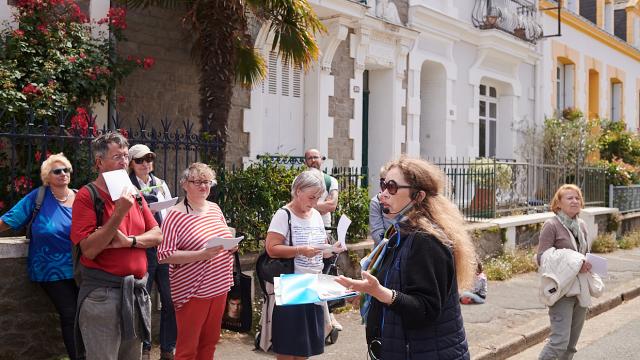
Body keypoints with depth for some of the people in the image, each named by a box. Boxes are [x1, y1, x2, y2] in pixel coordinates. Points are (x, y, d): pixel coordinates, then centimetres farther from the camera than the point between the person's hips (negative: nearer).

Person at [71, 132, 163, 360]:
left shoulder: (134, 195, 10)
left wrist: (130, 241, -12)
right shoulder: (87, 195, -10)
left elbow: (158, 235, 6)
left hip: (137, 291, 6)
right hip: (102, 294, -6)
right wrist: (119, 213, -24)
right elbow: (89, 250, -18)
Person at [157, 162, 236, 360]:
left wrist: (232, 246, -2)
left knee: (210, 341, 17)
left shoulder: (215, 208, 8)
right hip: (193, 291, -6)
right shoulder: (175, 215, -14)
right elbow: (164, 255, -18)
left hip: (219, 287, 6)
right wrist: (200, 255, -26)